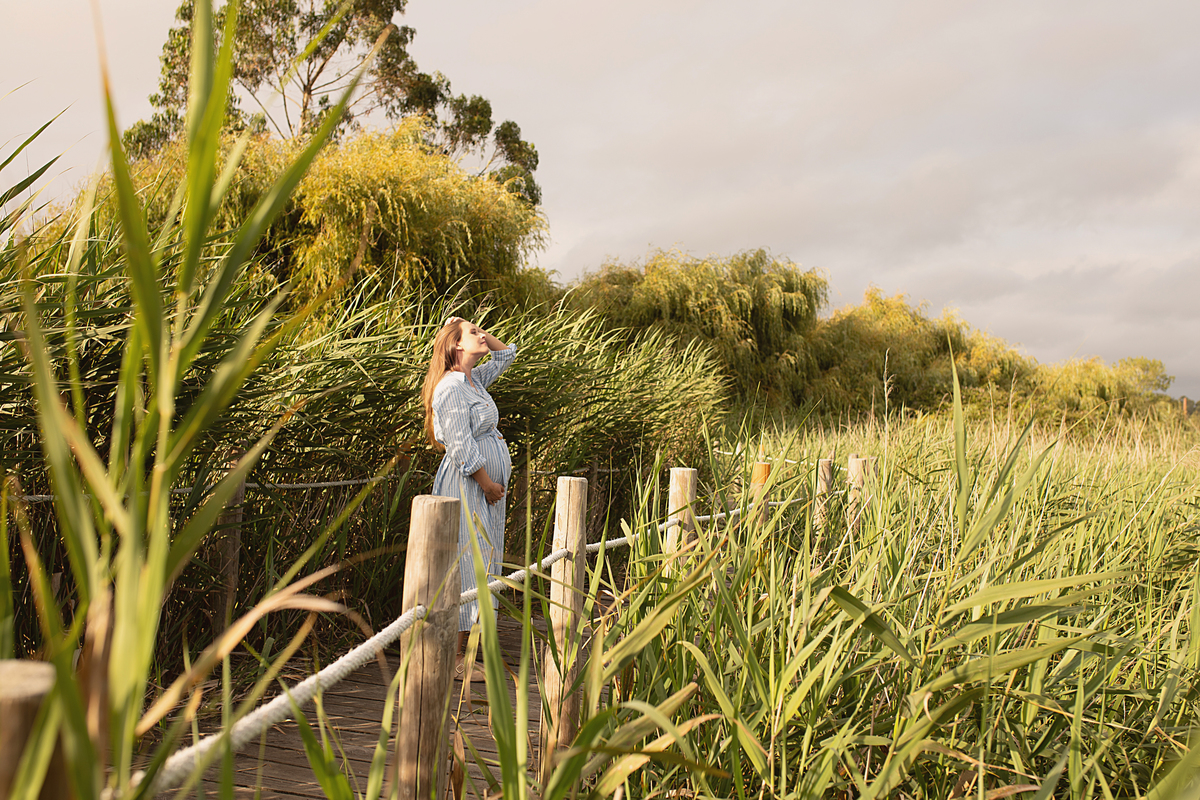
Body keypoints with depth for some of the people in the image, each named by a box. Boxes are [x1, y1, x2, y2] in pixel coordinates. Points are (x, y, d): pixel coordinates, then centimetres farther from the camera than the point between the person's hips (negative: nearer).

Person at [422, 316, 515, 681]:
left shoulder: (473, 380, 14)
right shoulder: (451, 388, -15)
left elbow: (506, 355, 29)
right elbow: (461, 448, -20)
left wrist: (482, 335, 14)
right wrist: (489, 484, -13)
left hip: (483, 489, 10)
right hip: (466, 488, -10)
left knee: (478, 568, 12)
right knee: (467, 568, -6)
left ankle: (458, 654, 20)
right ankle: (453, 660, 2)